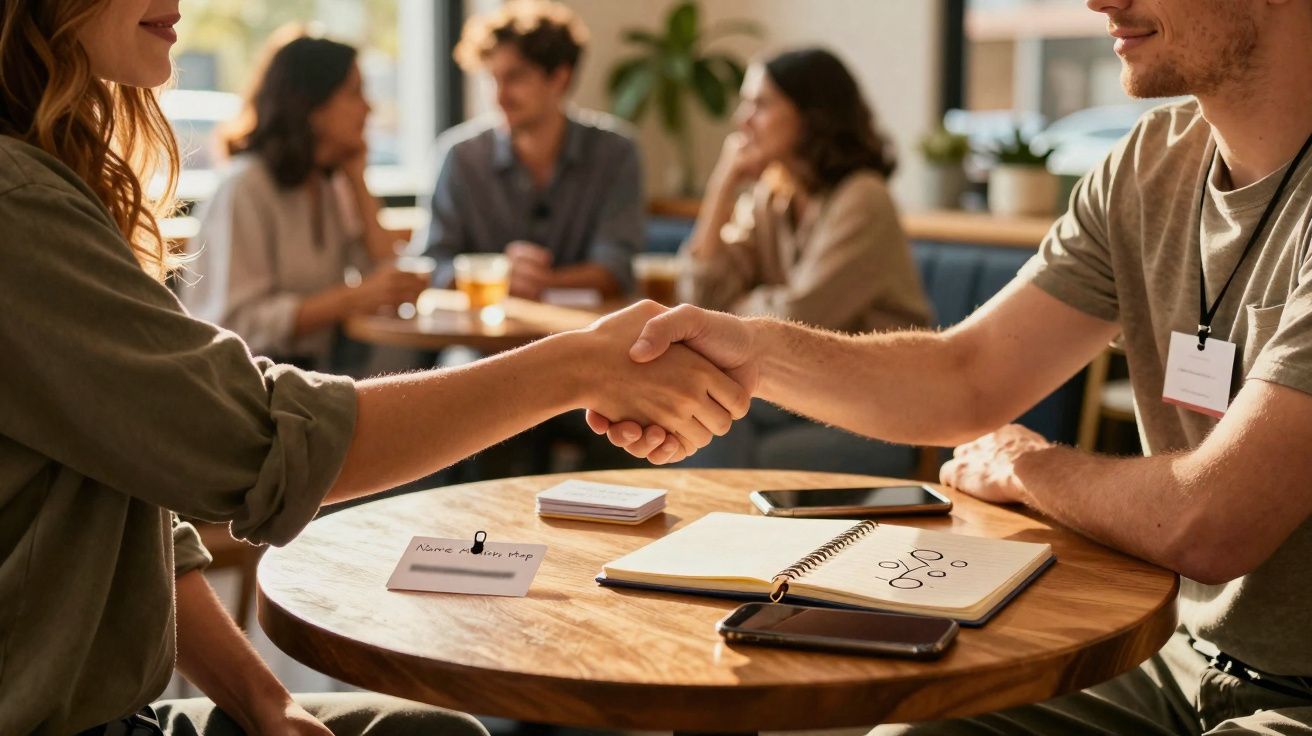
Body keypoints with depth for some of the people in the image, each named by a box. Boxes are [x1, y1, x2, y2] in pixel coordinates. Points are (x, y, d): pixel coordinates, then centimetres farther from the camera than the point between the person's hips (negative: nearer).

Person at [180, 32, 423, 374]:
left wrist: (357, 179, 4)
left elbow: (384, 274, 4)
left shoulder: (330, 185, 14)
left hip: (316, 368, 9)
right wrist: (356, 298, -25)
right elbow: (241, 324, -20)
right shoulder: (245, 188, -13)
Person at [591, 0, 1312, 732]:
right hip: (1183, 665, 6)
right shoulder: (1155, 161, 3)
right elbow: (969, 376, 0)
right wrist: (755, 352, -15)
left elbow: (1206, 527, -28)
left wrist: (1026, 466, -7)